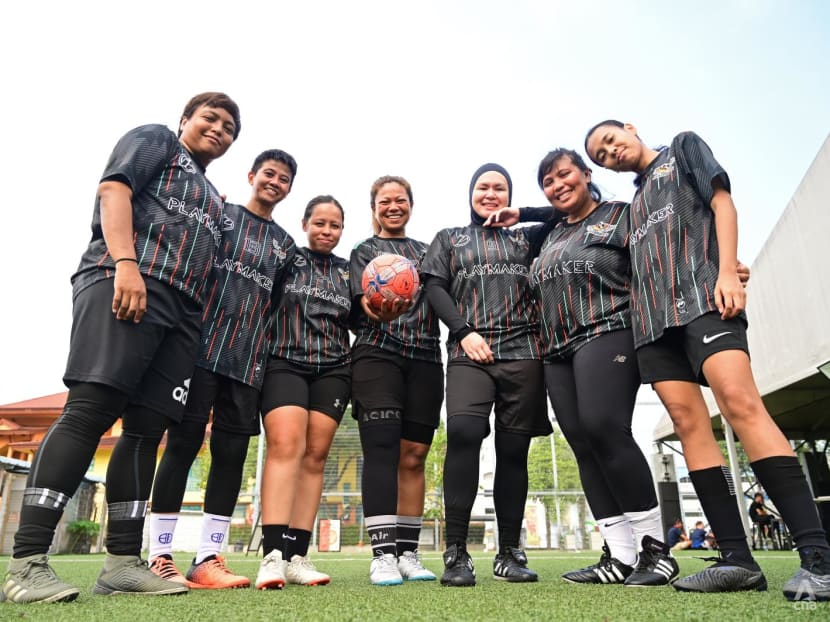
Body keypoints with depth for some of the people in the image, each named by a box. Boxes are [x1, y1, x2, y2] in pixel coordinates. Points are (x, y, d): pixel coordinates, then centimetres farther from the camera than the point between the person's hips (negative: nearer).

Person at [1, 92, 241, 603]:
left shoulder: (213, 199, 33)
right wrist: (125, 261, -18)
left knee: (146, 430, 0)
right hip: (122, 285, -7)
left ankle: (122, 562, 2)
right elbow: (113, 190, -2)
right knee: (90, 412, -16)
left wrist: (206, 326, 16)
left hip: (182, 313, 7)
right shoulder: (155, 139, 16)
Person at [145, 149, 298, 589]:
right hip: (202, 345, -4)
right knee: (184, 442, -4)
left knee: (232, 452, 1)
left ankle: (207, 559, 8)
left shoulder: (285, 245, 20)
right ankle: (159, 557, 5)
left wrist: (267, 347, 8)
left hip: (249, 357, 4)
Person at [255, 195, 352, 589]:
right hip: (284, 363, -3)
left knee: (315, 455, -2)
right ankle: (273, 554, -19)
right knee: (285, 445, -19)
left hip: (333, 369, 3)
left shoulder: (348, 272, 18)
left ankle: (297, 555, 1)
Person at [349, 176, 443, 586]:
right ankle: (383, 554, -10)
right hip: (376, 353, -3)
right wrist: (377, 307, -26)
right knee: (381, 448, -13)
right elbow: (360, 299, -4)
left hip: (426, 357, 3)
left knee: (413, 456, 3)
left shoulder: (426, 251, 23)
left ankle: (407, 553, 10)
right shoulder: (363, 251, 14)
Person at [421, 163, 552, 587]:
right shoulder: (449, 239, 20)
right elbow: (435, 288, 6)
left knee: (513, 449, 1)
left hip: (523, 352, 2)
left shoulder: (524, 239, 23)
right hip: (470, 353, -1)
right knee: (463, 433, -24)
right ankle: (456, 552, -15)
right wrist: (463, 332, -7)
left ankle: (509, 553, 13)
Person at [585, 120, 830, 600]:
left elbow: (722, 203, 4)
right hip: (653, 316, 6)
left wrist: (728, 272, -11)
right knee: (688, 421, -6)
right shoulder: (635, 202, 30)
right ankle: (738, 559, -7)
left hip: (702, 294, -6)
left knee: (740, 402, -23)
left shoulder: (684, 148, 17)